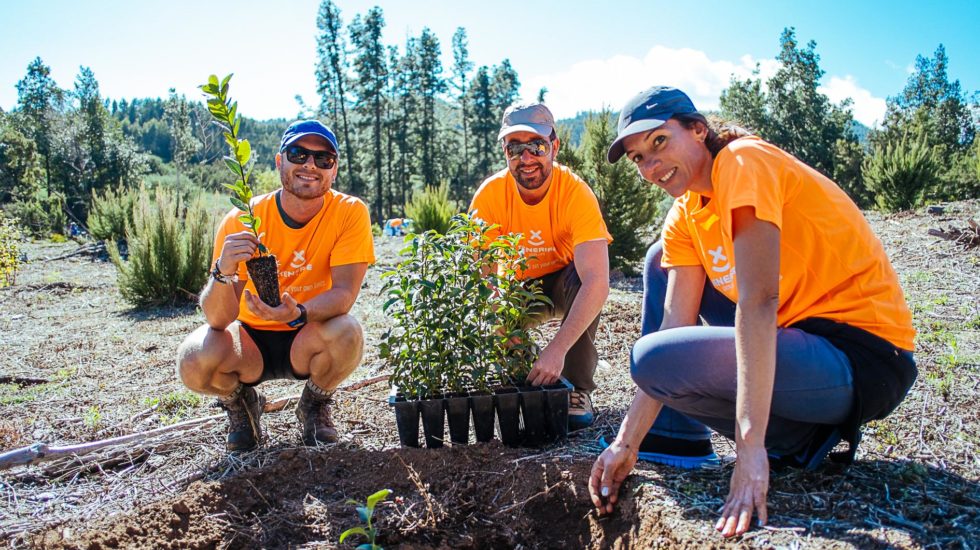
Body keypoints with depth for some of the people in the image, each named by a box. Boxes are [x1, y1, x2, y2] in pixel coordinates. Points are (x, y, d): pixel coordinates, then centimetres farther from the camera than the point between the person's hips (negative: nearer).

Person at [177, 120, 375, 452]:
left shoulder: (350, 213, -16)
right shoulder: (243, 220, -17)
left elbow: (344, 293, -22)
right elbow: (218, 319, -21)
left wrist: (299, 314, -42)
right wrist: (223, 272, -43)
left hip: (308, 340, 0)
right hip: (252, 338, 1)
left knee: (347, 332, -33)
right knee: (194, 360, -29)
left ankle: (315, 406, 3)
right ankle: (240, 403, 10)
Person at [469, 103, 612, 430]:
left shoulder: (575, 192, -28)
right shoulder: (489, 195, -21)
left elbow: (597, 281, -38)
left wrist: (557, 348, -48)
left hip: (564, 285, -1)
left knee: (580, 277, -34)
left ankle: (578, 391, -19)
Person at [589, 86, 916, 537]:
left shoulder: (742, 161, -16)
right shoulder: (684, 217, 8)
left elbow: (759, 301, -27)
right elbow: (675, 324, 0)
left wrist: (750, 447, -31)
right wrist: (629, 441, -6)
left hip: (864, 354, -9)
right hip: (801, 333, 9)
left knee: (654, 359, -22)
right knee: (661, 262, 11)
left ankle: (799, 436, 0)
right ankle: (674, 434, 13)